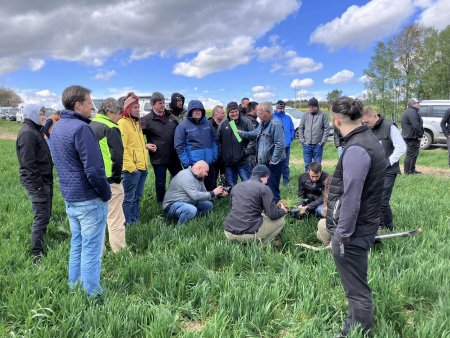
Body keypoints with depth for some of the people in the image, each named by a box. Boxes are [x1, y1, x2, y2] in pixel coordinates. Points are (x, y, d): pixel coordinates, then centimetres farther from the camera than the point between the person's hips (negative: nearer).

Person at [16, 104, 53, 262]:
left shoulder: (36, 130, 15)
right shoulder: (27, 133, -16)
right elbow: (28, 163, -21)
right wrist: (37, 184, -21)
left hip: (45, 179, 10)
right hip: (36, 181, -10)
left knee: (45, 214, 16)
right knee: (41, 216, -6)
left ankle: (41, 245, 28)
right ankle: (36, 253, 2)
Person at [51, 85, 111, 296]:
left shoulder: (57, 127, 11)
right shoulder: (81, 128, -19)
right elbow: (93, 170, -22)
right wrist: (106, 194, -10)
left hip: (69, 198, 9)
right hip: (89, 200, -9)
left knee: (77, 245, 19)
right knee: (91, 250, 2)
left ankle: (74, 287, 31)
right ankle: (91, 294, 12)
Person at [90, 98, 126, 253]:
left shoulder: (91, 126, 11)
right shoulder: (110, 128, -14)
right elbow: (118, 156, -17)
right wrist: (117, 176, -3)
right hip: (109, 181, -9)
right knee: (116, 221, -1)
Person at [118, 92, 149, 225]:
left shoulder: (136, 123, 17)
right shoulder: (123, 123, -10)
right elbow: (121, 148, -16)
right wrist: (131, 166, -19)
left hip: (142, 167, 9)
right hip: (132, 169, -9)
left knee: (137, 197, 16)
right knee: (129, 198, 0)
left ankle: (135, 220, 26)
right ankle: (127, 223, 9)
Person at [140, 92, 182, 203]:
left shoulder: (171, 117, 6)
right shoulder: (146, 119, -8)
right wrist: (146, 145, -15)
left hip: (173, 156, 5)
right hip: (158, 158, -4)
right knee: (160, 182, 9)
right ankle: (161, 203, 27)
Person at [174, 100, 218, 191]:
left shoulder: (207, 123, 8)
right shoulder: (183, 126, -5)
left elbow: (214, 140, 15)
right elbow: (179, 146, -7)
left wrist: (214, 156, 6)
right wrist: (186, 163, -12)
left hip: (209, 163, 4)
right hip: (192, 164, -4)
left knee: (211, 186, 14)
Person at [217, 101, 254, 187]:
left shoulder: (246, 122, -5)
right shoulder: (223, 124, 4)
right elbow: (218, 141, 12)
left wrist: (247, 152, -12)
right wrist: (220, 155, 7)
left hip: (242, 161, -3)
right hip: (227, 162, 3)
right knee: (231, 186, 14)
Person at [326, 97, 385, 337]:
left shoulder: (356, 149, -23)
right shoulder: (368, 139, 7)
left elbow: (351, 198, -25)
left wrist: (342, 234, -17)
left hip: (353, 231, -10)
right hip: (363, 225, 10)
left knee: (356, 289, 6)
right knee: (357, 285, 24)